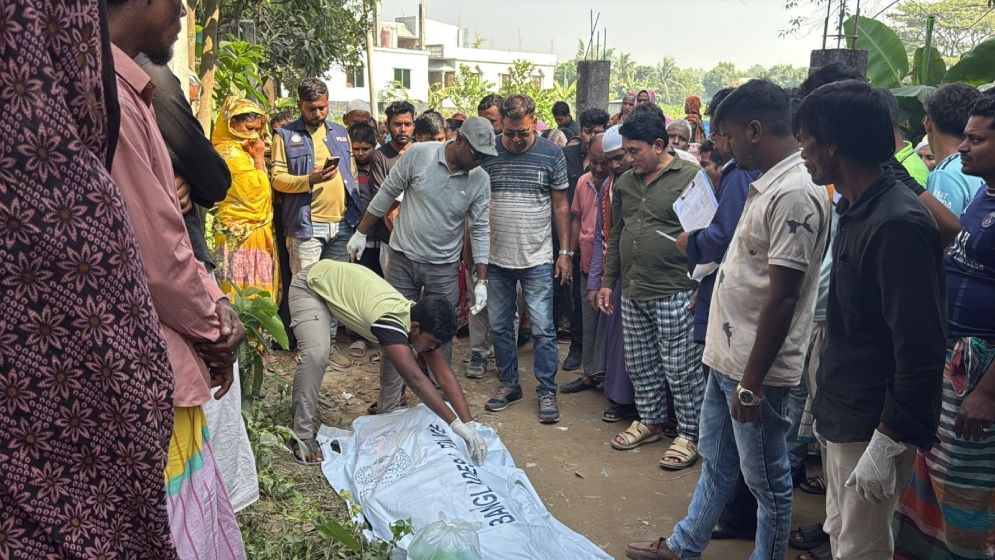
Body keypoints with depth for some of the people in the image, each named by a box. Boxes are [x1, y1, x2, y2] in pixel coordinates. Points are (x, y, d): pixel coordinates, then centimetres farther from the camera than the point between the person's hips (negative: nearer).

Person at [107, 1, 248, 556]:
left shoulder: (126, 88, 10)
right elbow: (156, 259, -20)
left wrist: (214, 311, 7)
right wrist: (219, 328, -4)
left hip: (161, 359, 9)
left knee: (201, 515, 20)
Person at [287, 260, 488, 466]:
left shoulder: (421, 321, -17)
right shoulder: (389, 321, -41)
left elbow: (445, 376, -19)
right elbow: (415, 379, -46)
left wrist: (470, 425, -26)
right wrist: (456, 424, -48)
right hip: (311, 285, -7)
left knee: (396, 353, 4)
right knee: (316, 354, -31)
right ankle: (302, 435, -15)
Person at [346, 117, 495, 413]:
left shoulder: (480, 180, -8)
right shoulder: (418, 154, -13)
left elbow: (480, 230, -3)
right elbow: (387, 194, -2)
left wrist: (481, 281, -8)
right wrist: (361, 233, 4)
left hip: (444, 267, 1)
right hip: (403, 258, -1)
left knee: (441, 337, 6)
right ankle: (388, 406, 17)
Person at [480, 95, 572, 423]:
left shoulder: (552, 156, -3)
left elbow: (560, 207, 3)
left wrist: (565, 252, -1)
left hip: (537, 260, -2)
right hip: (496, 259, 2)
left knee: (543, 329, 1)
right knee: (500, 327, 11)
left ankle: (547, 391, 14)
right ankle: (509, 384, 27)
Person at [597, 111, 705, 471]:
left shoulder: (691, 177, -9)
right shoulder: (625, 182, 12)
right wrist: (608, 281, 17)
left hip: (675, 293, -7)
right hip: (632, 292, 7)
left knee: (681, 370, 2)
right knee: (640, 365, 16)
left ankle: (689, 434, 17)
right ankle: (650, 421, 33)